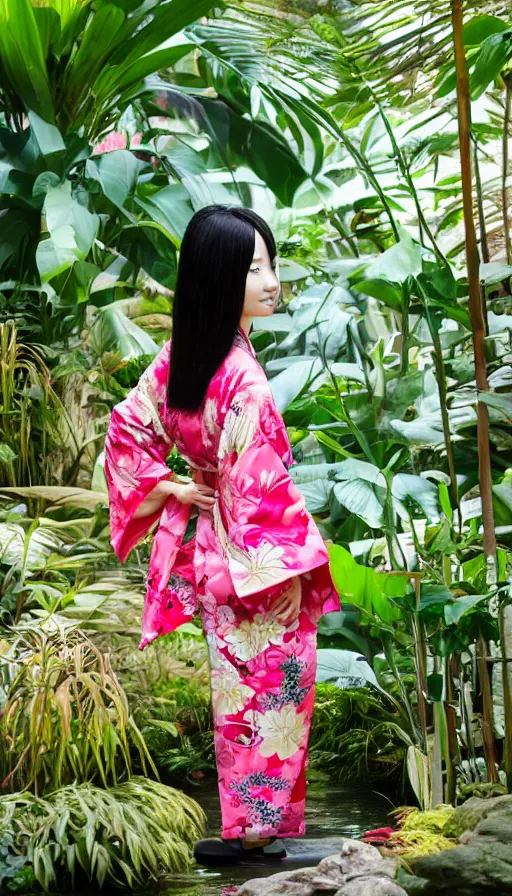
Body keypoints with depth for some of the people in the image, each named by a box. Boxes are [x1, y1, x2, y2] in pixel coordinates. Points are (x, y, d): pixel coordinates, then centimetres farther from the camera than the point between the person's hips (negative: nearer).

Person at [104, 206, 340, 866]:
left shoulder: (177, 356, -2)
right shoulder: (243, 379, -27)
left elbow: (128, 426, 7)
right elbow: (260, 488, -25)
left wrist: (168, 489, 6)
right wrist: (287, 570, -16)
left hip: (212, 549, 8)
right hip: (256, 562, -8)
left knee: (237, 683, 18)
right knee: (272, 686, 6)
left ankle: (246, 821, 29)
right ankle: (260, 827, 16)